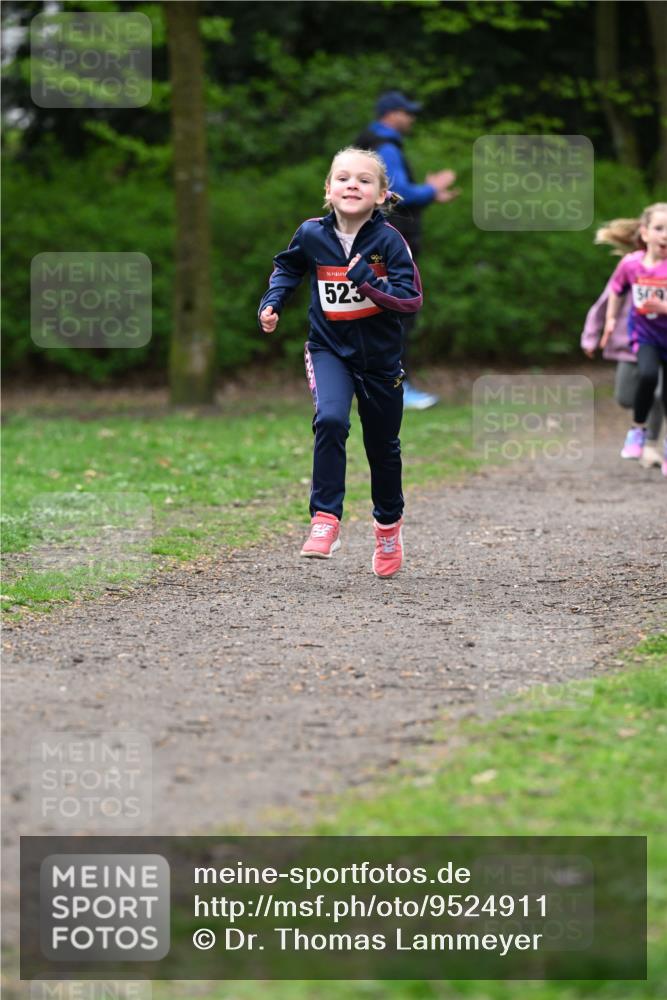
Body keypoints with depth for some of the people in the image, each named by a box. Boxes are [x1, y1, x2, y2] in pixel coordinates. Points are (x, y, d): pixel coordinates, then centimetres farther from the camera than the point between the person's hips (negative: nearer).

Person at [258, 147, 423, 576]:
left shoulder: (388, 240, -17)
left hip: (380, 355, 0)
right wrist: (273, 302, 0)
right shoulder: (312, 235, -9)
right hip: (330, 350, 0)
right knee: (330, 420, -28)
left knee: (383, 445, 15)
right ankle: (325, 520, -22)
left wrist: (369, 282, -33)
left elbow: (411, 299, -21)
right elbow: (288, 266, 13)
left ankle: (389, 524, 40)